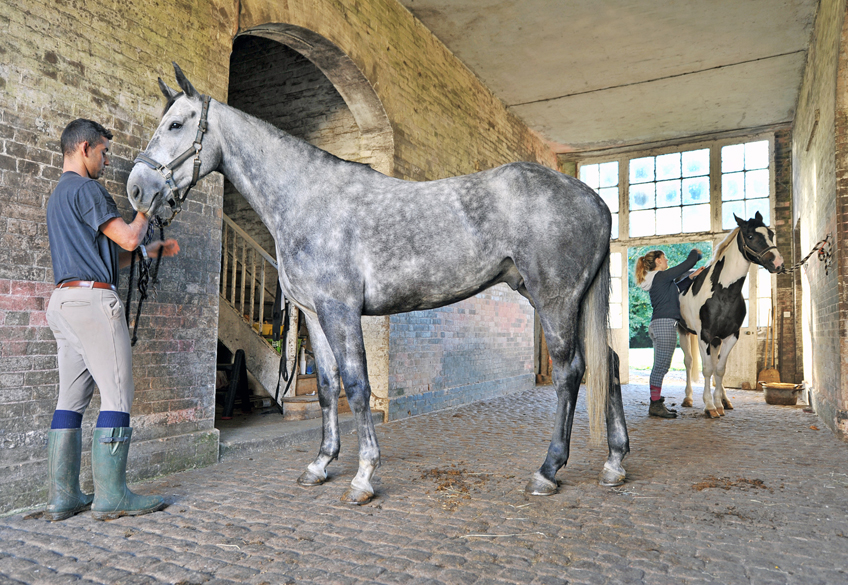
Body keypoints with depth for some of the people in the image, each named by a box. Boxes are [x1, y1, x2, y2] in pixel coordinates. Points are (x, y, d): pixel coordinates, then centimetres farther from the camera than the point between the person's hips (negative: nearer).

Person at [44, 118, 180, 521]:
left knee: (72, 398, 8)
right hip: (93, 297, -10)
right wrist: (144, 216, 8)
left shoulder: (58, 195, 26)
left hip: (63, 299, 10)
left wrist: (153, 250, 25)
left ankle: (63, 496, 10)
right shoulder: (85, 188, -6)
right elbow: (128, 238, -12)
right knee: (118, 396, -8)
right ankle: (111, 495, -5)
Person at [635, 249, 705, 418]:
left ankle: (656, 403, 17)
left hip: (657, 325, 10)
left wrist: (692, 276, 19)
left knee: (660, 366, 12)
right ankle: (655, 405, -3)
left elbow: (677, 286, 30)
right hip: (665, 323, -10)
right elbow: (688, 264, -8)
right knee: (662, 365, -7)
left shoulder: (657, 279, 19)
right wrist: (695, 253, 12)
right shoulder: (662, 276, -10)